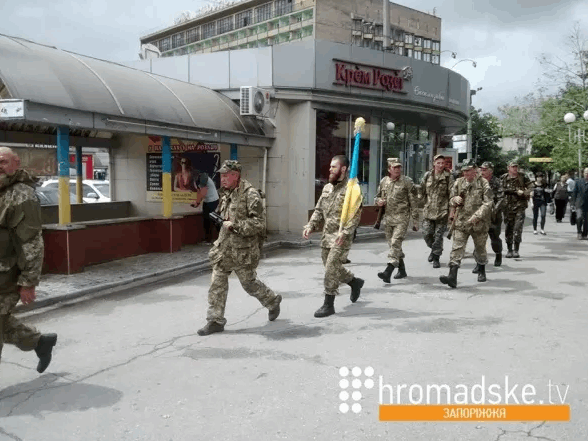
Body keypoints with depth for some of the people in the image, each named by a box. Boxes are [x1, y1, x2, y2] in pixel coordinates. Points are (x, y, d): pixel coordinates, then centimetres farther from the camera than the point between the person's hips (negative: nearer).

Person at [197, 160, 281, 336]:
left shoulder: (250, 194, -16)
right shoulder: (226, 193, 10)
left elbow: (258, 223, -21)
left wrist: (234, 226, -21)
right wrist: (220, 221, 6)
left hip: (243, 250, -7)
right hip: (224, 247, 7)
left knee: (249, 283, 9)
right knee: (217, 283, 4)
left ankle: (273, 302, 35)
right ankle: (215, 321, 13)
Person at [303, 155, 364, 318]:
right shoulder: (327, 188, 13)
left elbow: (355, 214, -16)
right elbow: (319, 210, 17)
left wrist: (344, 233, -25)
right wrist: (310, 226, 3)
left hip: (341, 237, -8)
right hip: (327, 235, 8)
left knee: (331, 268, -8)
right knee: (332, 268, 15)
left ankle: (328, 305, 3)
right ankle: (355, 282, 40)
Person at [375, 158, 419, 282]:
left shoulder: (407, 182, -2)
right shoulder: (383, 182, 9)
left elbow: (413, 202, -1)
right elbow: (378, 196, 24)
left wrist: (415, 221, -4)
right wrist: (379, 201, -2)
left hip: (402, 218, -5)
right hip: (388, 218, 6)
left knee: (396, 243, -16)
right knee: (392, 244, 13)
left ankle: (388, 272, -22)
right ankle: (402, 270, 29)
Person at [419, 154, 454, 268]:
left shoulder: (448, 177, 1)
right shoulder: (427, 176, 9)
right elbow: (422, 191, 18)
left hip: (442, 211, -2)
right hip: (428, 210, 2)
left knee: (438, 235, 0)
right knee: (427, 233, 0)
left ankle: (436, 258, 12)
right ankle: (433, 249, 30)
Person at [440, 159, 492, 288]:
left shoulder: (483, 183, -4)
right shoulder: (459, 182, 8)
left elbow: (488, 203, -11)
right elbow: (452, 200, 17)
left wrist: (477, 215, -23)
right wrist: (455, 199, -7)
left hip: (479, 223, -2)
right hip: (461, 222, 2)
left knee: (480, 249, 15)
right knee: (457, 248, -10)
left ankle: (481, 272, 39)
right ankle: (452, 277, -16)